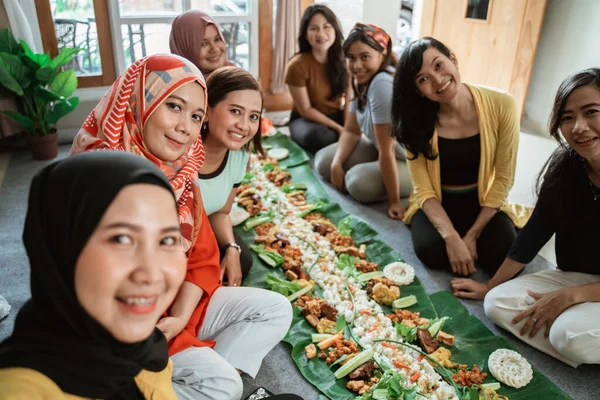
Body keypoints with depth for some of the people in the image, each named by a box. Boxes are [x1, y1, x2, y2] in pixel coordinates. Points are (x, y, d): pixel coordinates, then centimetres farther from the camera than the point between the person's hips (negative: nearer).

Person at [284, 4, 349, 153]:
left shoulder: (343, 58, -6)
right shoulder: (297, 65, -20)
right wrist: (338, 128, -20)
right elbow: (305, 110, -16)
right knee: (315, 136, -38)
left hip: (337, 115, 4)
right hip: (306, 119, -4)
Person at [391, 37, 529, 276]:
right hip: (437, 204, 0)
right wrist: (452, 237, -28)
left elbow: (503, 179, -11)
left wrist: (472, 235, -17)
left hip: (483, 203, 1)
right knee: (432, 251, -29)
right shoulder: (417, 120, -13)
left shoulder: (502, 105, -16)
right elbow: (424, 191, -14)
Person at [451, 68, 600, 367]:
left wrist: (569, 296, -23)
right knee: (498, 304, -13)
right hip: (575, 276, 5)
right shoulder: (564, 169, -6)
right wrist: (489, 286, 4)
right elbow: (536, 231, 0)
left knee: (570, 332, -30)